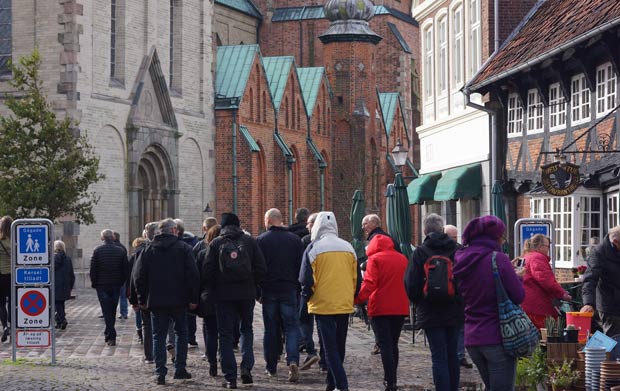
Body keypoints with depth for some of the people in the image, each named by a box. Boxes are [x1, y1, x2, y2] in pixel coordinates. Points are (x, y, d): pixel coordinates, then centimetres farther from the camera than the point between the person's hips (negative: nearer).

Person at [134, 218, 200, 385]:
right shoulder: (183, 248, -2)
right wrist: (193, 298, -2)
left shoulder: (148, 250, 5)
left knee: (158, 336, 5)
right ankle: (180, 369, 12)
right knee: (181, 332, 13)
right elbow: (193, 275, -7)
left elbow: (139, 276, 3)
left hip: (156, 301, 1)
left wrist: (142, 299, 9)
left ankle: (160, 373, -1)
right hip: (179, 301, -1)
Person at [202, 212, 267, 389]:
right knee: (246, 329, 19)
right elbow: (261, 268, -2)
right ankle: (246, 366, 0)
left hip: (223, 295, -1)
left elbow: (207, 271, -4)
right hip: (247, 293, 1)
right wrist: (254, 286, 12)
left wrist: (211, 290, 10)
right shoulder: (249, 241, 1)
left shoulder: (215, 243, -1)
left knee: (226, 335, 5)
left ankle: (230, 378, 2)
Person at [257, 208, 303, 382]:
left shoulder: (261, 240, -3)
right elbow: (301, 266, 5)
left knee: (271, 329, 9)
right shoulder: (295, 239, 3)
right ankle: (293, 361, -19)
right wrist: (299, 288, 11)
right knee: (291, 327, 1)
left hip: (269, 290, 0)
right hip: (289, 290, 1)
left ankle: (271, 367, 14)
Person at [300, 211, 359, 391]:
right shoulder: (348, 248, 5)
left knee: (330, 347, -2)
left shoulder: (313, 248, -7)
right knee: (339, 347, 15)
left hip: (323, 305, -4)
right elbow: (357, 279, 9)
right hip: (345, 305, 4)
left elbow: (306, 279, -7)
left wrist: (306, 299, 8)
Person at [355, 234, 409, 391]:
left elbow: (369, 283, -16)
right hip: (400, 308, 5)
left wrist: (359, 299, -14)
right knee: (393, 344, 17)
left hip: (380, 308, -5)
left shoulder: (375, 259, -7)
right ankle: (391, 377, 24)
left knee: (385, 345, -5)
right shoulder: (402, 259, 9)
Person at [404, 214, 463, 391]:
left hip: (431, 313, -3)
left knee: (439, 357, -4)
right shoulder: (456, 250, 0)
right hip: (455, 311, 3)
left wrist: (418, 302, 12)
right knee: (452, 355, 13)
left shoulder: (420, 252, -7)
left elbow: (411, 284, -6)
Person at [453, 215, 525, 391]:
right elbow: (518, 296, -13)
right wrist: (517, 277, 8)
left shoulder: (461, 260, 6)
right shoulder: (498, 259, -13)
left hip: (472, 338, 7)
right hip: (498, 337, -7)